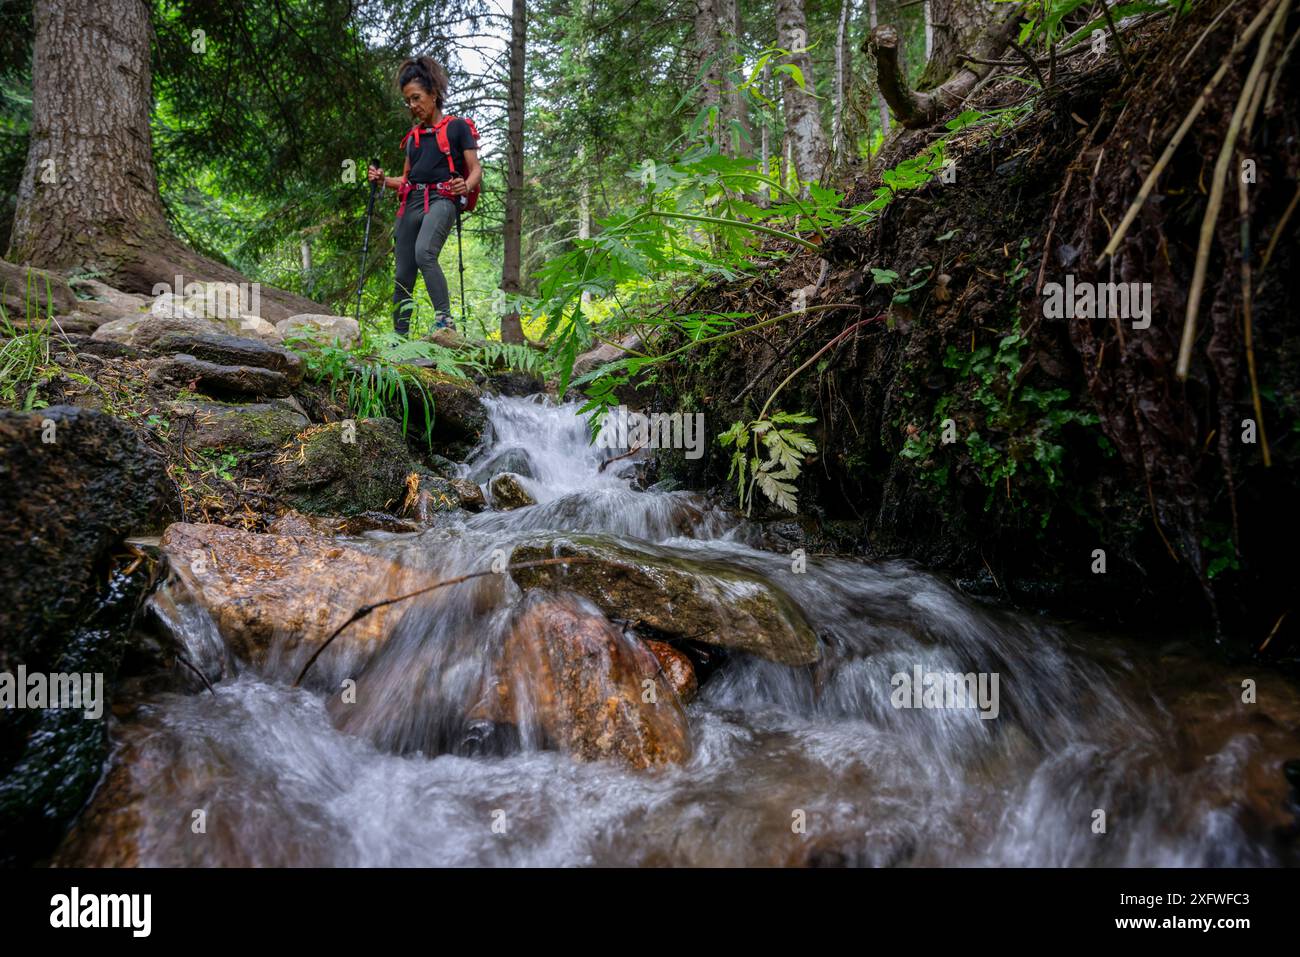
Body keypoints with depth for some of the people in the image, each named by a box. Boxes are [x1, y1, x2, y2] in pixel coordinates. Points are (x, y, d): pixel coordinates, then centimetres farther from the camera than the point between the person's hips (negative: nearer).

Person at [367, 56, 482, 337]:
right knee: (403, 275, 0)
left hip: (442, 200, -6)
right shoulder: (413, 136, 23)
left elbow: (476, 170, 1)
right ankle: (400, 339, 5)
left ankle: (445, 321, -37)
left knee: (424, 253, -34)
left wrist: (466, 186, -21)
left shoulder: (458, 126, 7)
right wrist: (383, 180, 7)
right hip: (411, 201, 6)